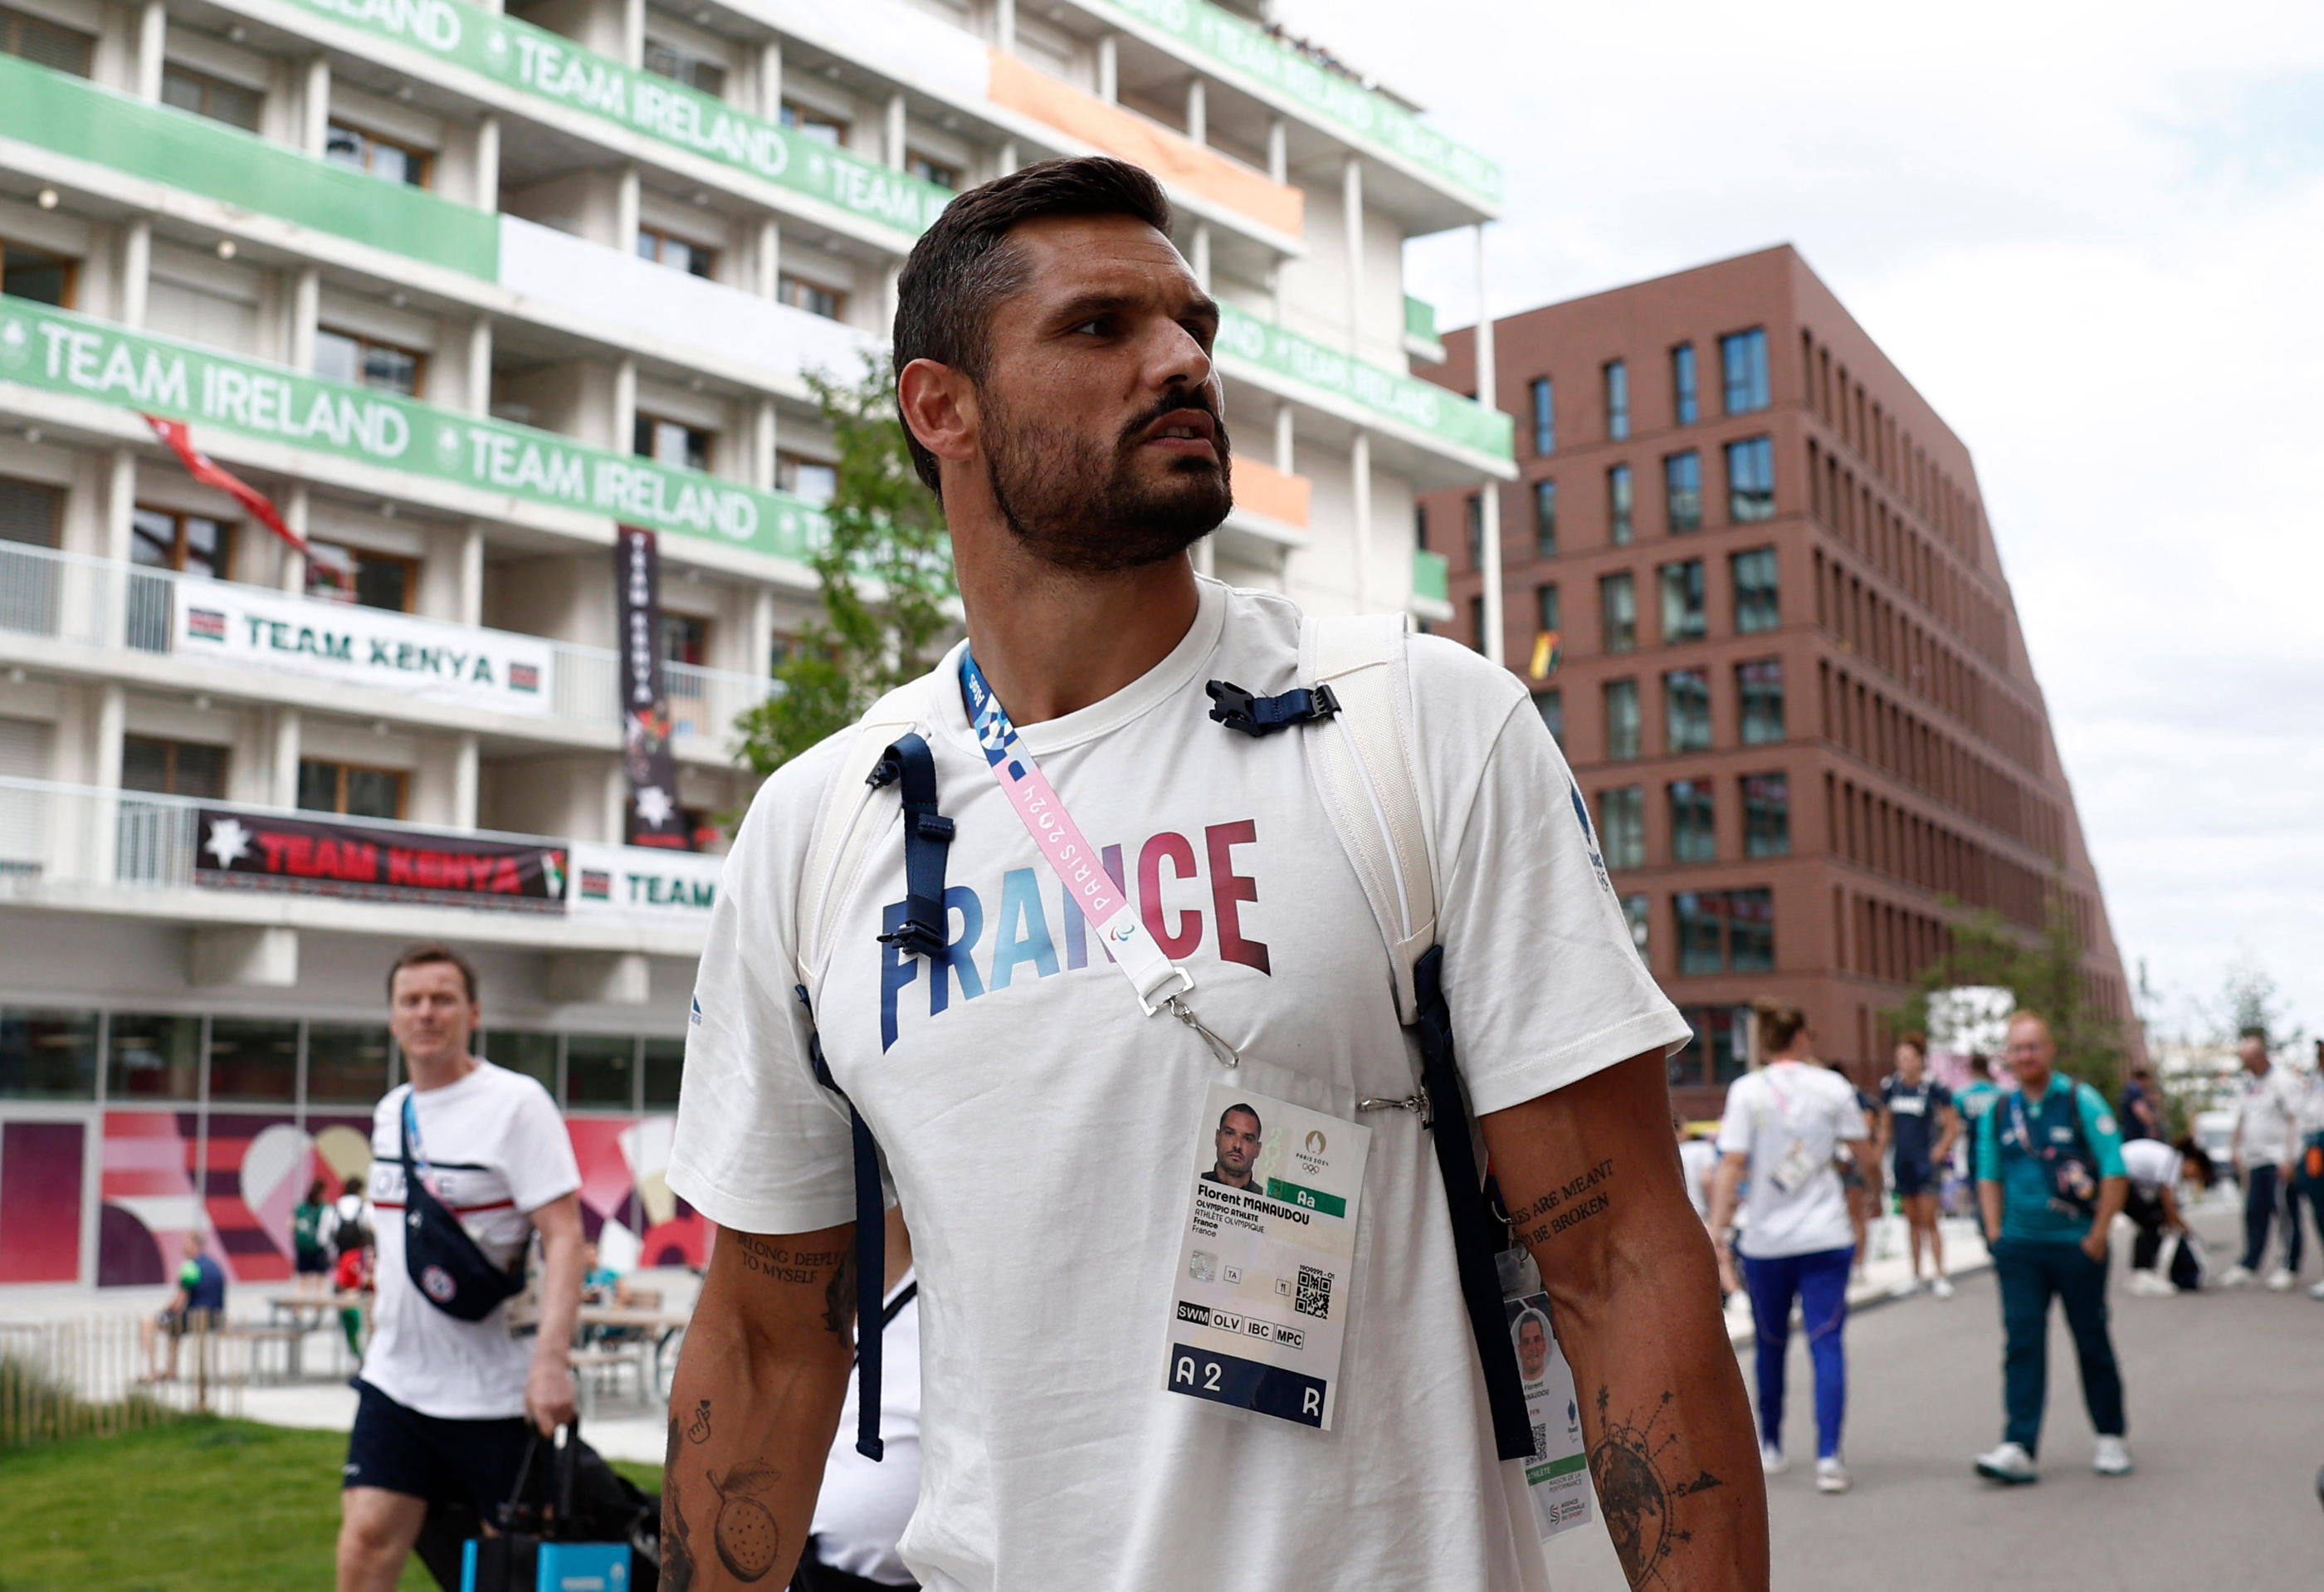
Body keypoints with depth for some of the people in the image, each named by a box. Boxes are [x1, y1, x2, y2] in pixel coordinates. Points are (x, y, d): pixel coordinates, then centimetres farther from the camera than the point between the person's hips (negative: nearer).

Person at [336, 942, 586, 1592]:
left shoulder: (517, 1102, -12)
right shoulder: (390, 1111, 10)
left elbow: (564, 1233, -18)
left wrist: (551, 1358, -27)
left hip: (498, 1392, -6)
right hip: (396, 1381, 6)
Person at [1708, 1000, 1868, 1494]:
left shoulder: (1746, 1091, -4)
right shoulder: (1832, 1086, 0)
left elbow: (1732, 1165, -9)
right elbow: (1864, 1151, 7)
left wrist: (1716, 1232, -9)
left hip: (1765, 1240, 0)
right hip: (1827, 1238, 0)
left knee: (1770, 1344, 15)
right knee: (1827, 1342, -1)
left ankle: (1769, 1447, 28)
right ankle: (1828, 1456, -11)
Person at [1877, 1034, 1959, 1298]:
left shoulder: (1934, 1088, -9)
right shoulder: (1890, 1086, 5)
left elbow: (1953, 1127, -3)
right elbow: (1886, 1126, 15)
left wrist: (1939, 1151, -9)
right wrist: (1880, 1152, 8)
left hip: (1925, 1160, -5)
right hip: (1901, 1161, 5)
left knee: (1928, 1221, -5)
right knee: (1912, 1221, 11)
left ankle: (1940, 1278, 0)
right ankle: (1916, 1276, 17)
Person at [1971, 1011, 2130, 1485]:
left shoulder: (2081, 1101, -5)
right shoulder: (1998, 1112, 7)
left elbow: (2116, 1172, -6)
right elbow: (1989, 1177, 17)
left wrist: (2097, 1237, -9)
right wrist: (1996, 1235, 7)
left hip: (2077, 1246, -3)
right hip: (2019, 1247, 3)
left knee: (2092, 1343, 8)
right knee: (2022, 1343, -4)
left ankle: (2111, 1440, 23)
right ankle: (2018, 1447, -7)